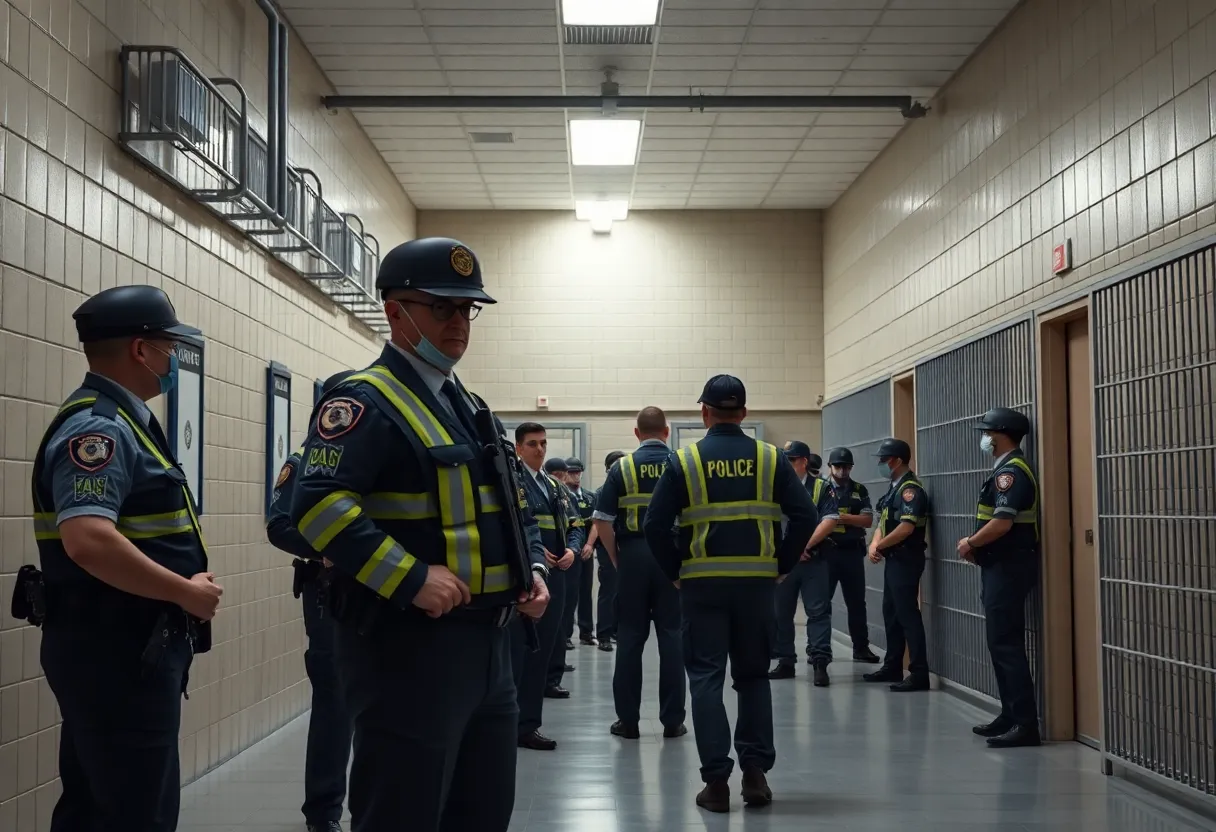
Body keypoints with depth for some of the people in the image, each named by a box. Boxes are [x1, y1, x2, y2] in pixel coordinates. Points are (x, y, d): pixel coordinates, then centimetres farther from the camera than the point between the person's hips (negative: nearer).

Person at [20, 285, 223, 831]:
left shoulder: (115, 422, 15)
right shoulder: (98, 427, -18)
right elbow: (88, 540, -31)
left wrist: (185, 587, 10)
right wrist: (188, 593, -22)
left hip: (123, 647, 10)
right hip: (114, 651, -10)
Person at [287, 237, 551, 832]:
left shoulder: (472, 409, 17)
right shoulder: (366, 401, -11)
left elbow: (511, 509, 26)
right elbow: (318, 504, -25)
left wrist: (532, 569, 8)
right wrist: (412, 578, -27)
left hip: (489, 643, 9)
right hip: (407, 647, -9)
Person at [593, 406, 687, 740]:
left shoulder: (623, 467, 0)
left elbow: (602, 521, -4)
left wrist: (616, 558, 7)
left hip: (633, 554, 0)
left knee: (630, 637, 6)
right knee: (672, 636, 5)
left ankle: (628, 719, 9)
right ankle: (672, 720, 8)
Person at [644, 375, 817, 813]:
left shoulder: (683, 461, -3)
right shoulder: (771, 459, 1)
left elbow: (655, 525, -7)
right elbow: (805, 517, -3)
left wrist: (675, 571, 4)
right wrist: (781, 565, 6)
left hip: (702, 583, -1)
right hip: (757, 582, 2)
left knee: (706, 678, 5)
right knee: (753, 675, 15)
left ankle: (716, 781, 2)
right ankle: (756, 772, 12)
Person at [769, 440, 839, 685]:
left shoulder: (821, 488, 1)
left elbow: (829, 521, -8)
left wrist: (804, 545, -13)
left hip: (813, 560, -3)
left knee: (818, 611, -5)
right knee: (781, 613, 8)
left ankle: (820, 662, -5)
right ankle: (785, 661, 17)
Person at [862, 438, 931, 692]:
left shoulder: (911, 489, -15)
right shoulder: (894, 488, 16)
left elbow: (906, 528, -25)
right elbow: (884, 521, 17)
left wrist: (879, 546, -12)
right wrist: (874, 544, -2)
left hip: (906, 559, -10)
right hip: (893, 559, 10)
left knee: (908, 614, -10)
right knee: (891, 613, 15)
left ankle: (919, 674, -9)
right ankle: (892, 667, 24)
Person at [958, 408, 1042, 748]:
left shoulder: (1011, 472, -16)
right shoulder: (1007, 469, 17)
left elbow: (1002, 523, -24)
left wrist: (970, 543, -10)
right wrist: (975, 545, 8)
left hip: (1009, 567, -11)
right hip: (1001, 566, 11)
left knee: (1006, 644, -10)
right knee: (1001, 642, 13)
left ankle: (1026, 724, -10)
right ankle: (1010, 716, 19)